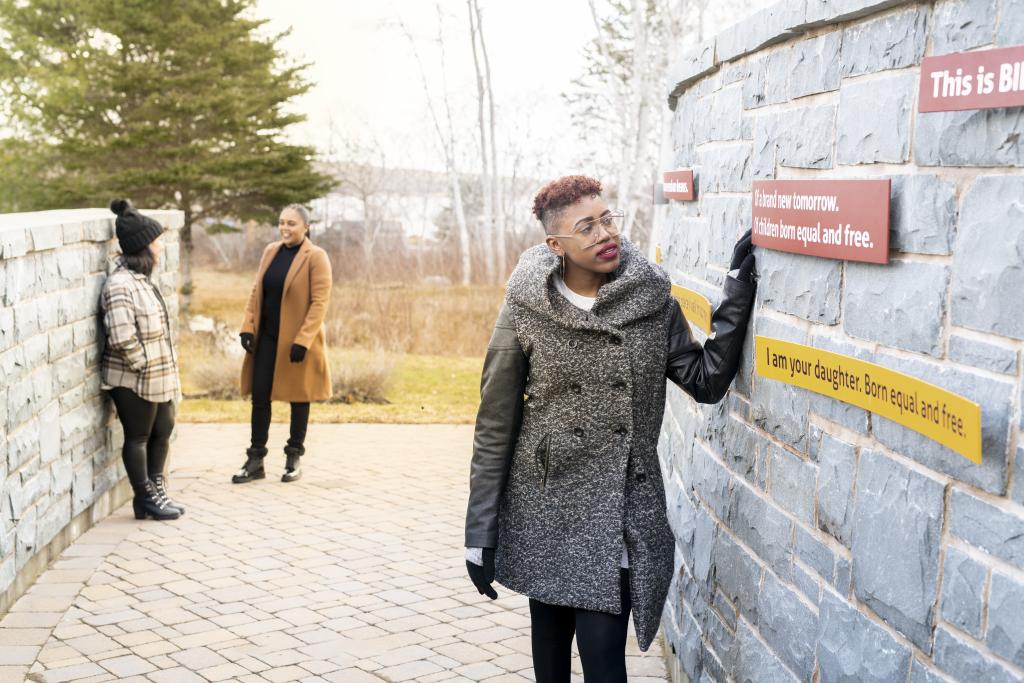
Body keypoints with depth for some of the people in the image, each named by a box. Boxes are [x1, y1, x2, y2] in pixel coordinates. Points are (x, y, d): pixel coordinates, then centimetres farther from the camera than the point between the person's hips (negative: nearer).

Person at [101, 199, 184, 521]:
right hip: (133, 381, -10)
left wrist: (165, 369, 15)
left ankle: (156, 492, 30)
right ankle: (146, 498, 17)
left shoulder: (140, 279, 9)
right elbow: (122, 338, -28)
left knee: (161, 432, 18)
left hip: (156, 377, 10)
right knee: (138, 437, 5)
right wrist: (144, 365, -16)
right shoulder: (120, 286, -22)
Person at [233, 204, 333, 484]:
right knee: (259, 396, 5)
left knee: (298, 398, 7)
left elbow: (320, 302, -14)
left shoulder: (316, 257, -10)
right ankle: (255, 460, 13)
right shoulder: (271, 251, 9)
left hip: (297, 341, -5)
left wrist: (303, 340, -19)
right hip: (267, 338, 5)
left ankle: (294, 459, 20)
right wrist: (247, 327, 2)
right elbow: (256, 292, 12)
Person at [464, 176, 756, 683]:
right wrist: (480, 534, -4)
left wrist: (739, 292, -9)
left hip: (622, 508, 1)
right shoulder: (526, 309, -8)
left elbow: (706, 380, -2)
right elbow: (495, 424, -4)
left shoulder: (652, 300, -1)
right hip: (545, 507, 0)